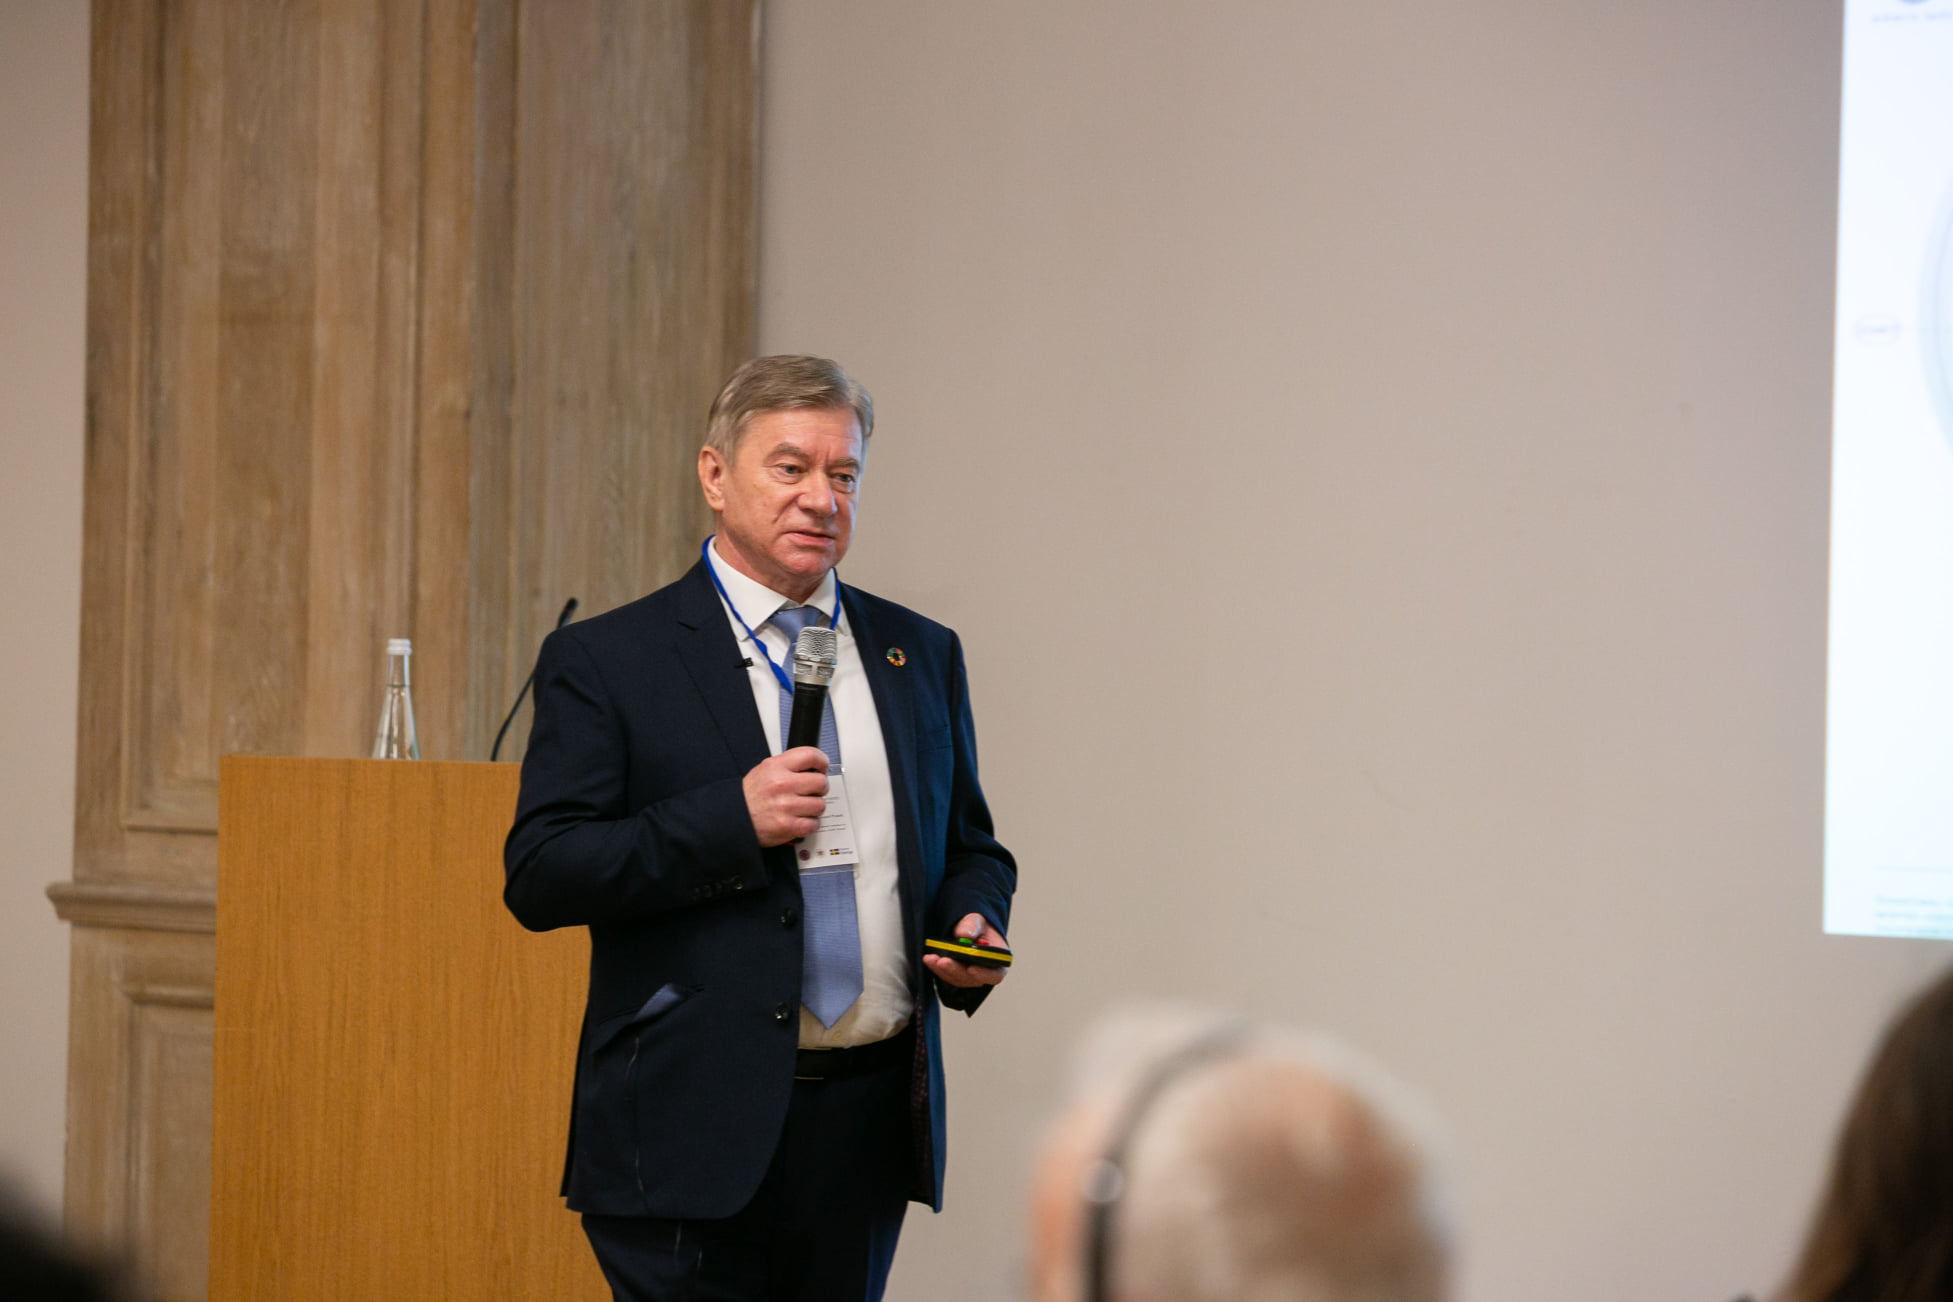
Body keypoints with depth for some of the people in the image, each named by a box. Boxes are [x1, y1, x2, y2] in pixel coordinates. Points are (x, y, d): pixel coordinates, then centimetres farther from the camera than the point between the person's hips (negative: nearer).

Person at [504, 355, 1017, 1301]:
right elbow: (538, 878, -9)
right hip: (696, 1130, -4)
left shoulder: (920, 655, 14)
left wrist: (974, 928, -1)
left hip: (872, 1118, 5)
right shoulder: (606, 662, -1)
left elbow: (971, 849, 22)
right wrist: (732, 821, -17)